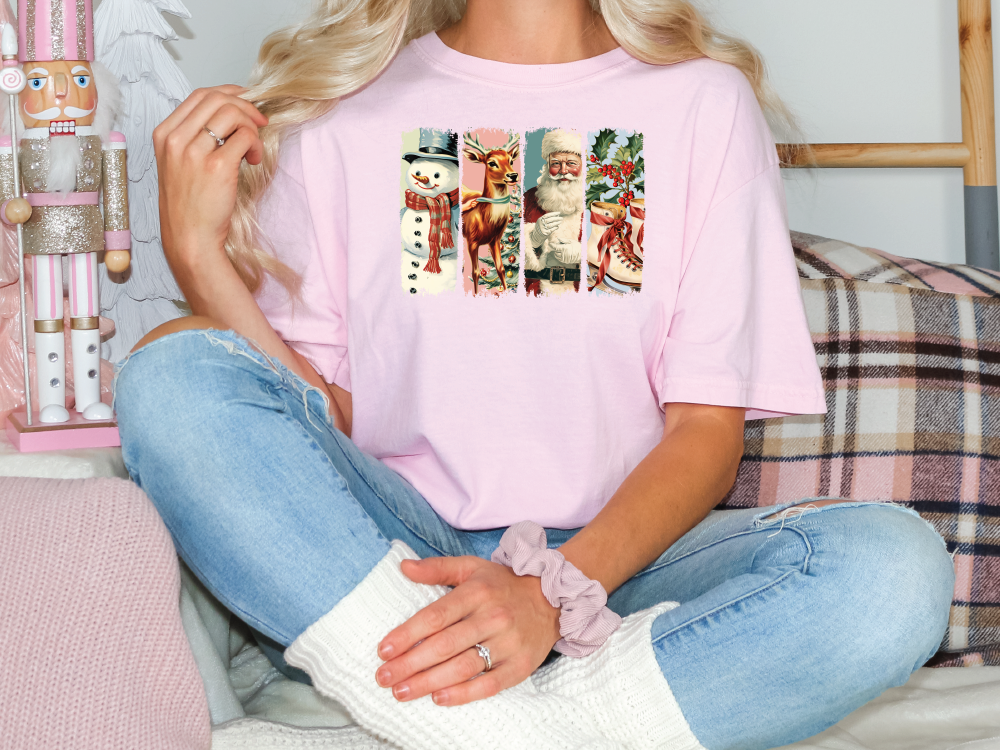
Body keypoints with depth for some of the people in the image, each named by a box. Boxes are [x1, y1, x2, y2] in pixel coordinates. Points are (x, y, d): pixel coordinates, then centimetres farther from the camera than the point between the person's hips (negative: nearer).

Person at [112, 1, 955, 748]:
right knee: (171, 376, -25)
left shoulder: (705, 100, 6)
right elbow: (323, 418, 4)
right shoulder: (341, 105, 8)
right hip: (377, 554, 1)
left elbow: (709, 427, -2)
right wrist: (197, 252, -10)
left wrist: (556, 591, -19)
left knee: (894, 568, -28)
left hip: (617, 560, 0)